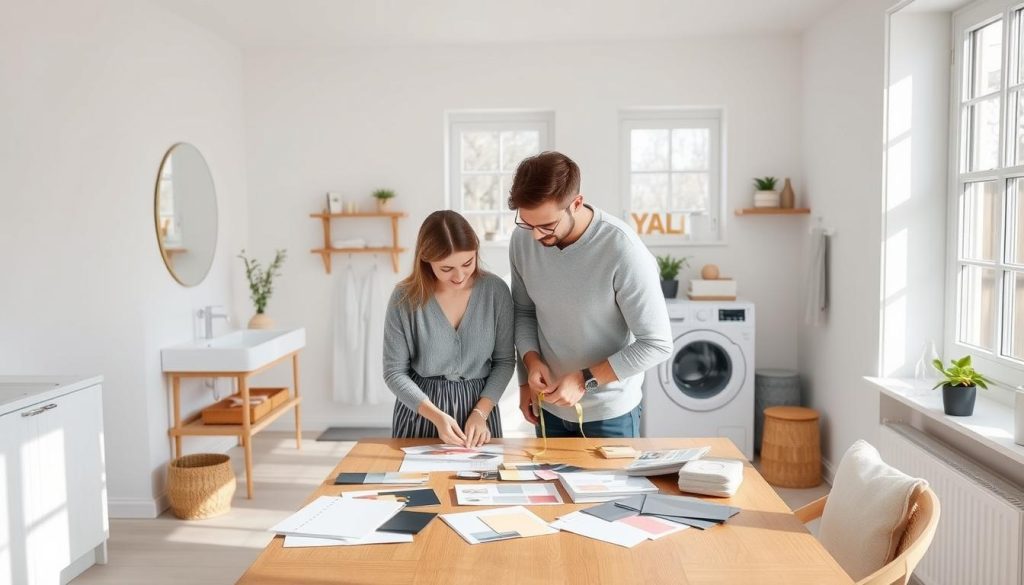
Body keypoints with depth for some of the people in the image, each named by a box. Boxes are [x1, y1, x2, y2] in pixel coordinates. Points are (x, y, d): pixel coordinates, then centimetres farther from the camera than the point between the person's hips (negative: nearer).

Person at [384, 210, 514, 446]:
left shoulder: (495, 290, -10)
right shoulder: (405, 298, -13)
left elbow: (504, 360, -2)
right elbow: (395, 371, -9)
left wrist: (480, 413, -12)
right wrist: (437, 416, -19)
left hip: (480, 404, 1)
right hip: (420, 407, -1)